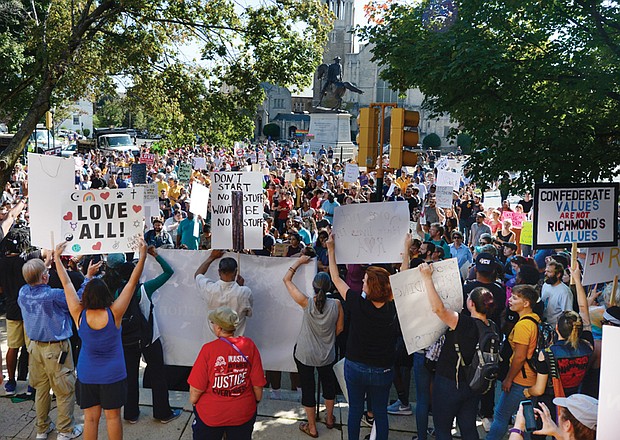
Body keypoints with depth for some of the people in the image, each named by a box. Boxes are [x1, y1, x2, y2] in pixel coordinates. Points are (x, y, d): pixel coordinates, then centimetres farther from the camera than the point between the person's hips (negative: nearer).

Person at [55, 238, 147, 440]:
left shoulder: (79, 315, -13)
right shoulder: (114, 314, -18)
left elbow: (66, 283, -3)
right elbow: (132, 282, -15)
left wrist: (57, 257, 6)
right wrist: (143, 255, -11)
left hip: (87, 376, 2)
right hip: (113, 375, -2)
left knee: (90, 417, 10)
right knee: (113, 416, 9)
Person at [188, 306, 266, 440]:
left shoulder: (208, 349, -23)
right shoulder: (249, 345, -16)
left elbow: (196, 389, -16)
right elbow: (257, 383, -9)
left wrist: (192, 401, 5)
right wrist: (257, 401, 10)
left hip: (210, 414, -2)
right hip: (244, 414, 2)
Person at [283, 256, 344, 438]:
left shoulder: (306, 303, -22)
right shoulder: (336, 304, -18)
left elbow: (287, 279, -12)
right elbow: (340, 328, -2)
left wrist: (299, 261, -3)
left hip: (304, 354, -2)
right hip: (327, 354, 2)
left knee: (308, 387, 13)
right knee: (328, 383, 25)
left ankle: (312, 427, 28)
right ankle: (329, 419, 45)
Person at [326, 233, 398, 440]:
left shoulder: (358, 304, -21)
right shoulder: (393, 308, -16)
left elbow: (336, 279, -8)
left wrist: (331, 250, 2)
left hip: (355, 367, -1)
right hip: (382, 370, 1)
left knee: (355, 410, 16)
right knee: (380, 413, 16)